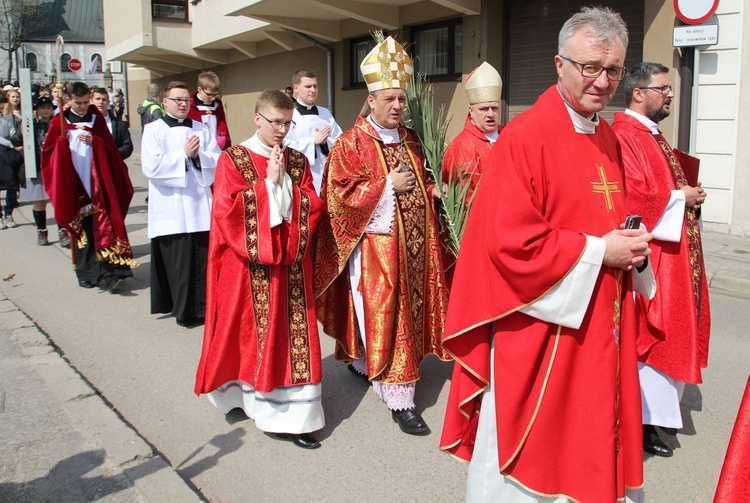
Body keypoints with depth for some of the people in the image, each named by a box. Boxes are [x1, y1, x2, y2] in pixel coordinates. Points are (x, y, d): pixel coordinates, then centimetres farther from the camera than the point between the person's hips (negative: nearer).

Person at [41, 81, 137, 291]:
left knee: (104, 225, -7)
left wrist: (94, 141, -13)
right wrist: (64, 142, -14)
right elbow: (48, 152, 5)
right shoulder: (59, 123, 6)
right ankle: (86, 273, 13)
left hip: (98, 183, 0)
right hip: (74, 184, 0)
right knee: (81, 230, 4)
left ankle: (110, 273, -9)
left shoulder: (97, 119, 9)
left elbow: (110, 147, 5)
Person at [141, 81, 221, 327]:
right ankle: (183, 310, 9)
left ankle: (202, 306, 12)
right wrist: (183, 154, -11)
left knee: (203, 258, 0)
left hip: (200, 203, 3)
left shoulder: (201, 129, 13)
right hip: (171, 207, -3)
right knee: (178, 261, -3)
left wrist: (199, 156, -11)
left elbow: (218, 160, 7)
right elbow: (151, 167, -10)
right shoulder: (153, 130, 3)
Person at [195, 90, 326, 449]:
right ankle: (245, 395, 28)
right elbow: (227, 210, -13)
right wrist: (268, 183, -12)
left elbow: (313, 206, 0)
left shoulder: (297, 162, 9)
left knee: (292, 334, 3)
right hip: (248, 266, -3)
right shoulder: (233, 159, -2)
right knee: (250, 333, 6)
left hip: (290, 264, 3)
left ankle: (292, 413, 9)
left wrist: (285, 183, -11)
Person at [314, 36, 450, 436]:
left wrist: (433, 191, 2)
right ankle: (399, 399, 3)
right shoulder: (351, 144, -7)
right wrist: (387, 186, -18)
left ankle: (361, 362, 36)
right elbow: (340, 196, -13)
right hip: (374, 246, -7)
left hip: (413, 245, 7)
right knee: (383, 317, -4)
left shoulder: (410, 140, 12)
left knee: (410, 311, 14)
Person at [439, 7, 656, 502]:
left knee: (592, 439, 20)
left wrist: (632, 245, -2)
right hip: (539, 328, -8)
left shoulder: (608, 139, 9)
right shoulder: (525, 137, -16)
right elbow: (511, 242, -22)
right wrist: (597, 252, -17)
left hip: (601, 325, 8)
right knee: (531, 455, 7)